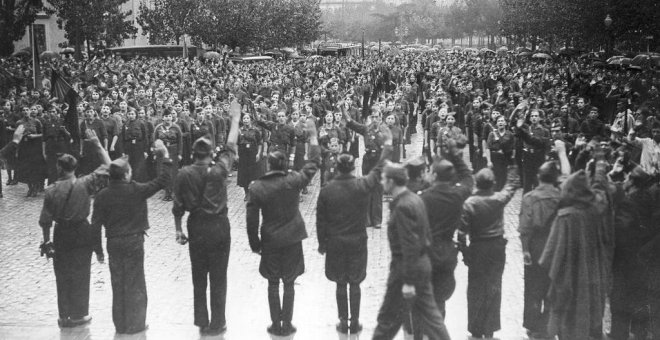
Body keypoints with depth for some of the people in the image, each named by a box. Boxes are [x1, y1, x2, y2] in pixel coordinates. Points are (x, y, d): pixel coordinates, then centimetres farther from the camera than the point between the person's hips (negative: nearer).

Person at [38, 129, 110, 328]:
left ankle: (65, 316, 22)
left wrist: (46, 240, 8)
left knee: (62, 276, 14)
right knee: (81, 275, 13)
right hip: (82, 233, -1)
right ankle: (79, 315, 22)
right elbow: (107, 167, -12)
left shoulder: (51, 191, -11)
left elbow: (45, 220, -5)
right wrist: (97, 145, -6)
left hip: (62, 236, 1)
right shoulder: (84, 184, -15)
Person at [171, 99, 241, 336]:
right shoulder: (219, 171, -12)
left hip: (196, 227, 2)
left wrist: (178, 229, 8)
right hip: (219, 227, -2)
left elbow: (178, 206, -3)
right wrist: (235, 117, 7)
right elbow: (231, 146, -2)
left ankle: (201, 321, 21)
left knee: (198, 277, 14)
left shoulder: (183, 174, -7)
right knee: (218, 278, 6)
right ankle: (217, 323, 12)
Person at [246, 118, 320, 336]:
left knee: (273, 284, 12)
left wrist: (255, 244, 4)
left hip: (270, 241, 0)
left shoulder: (256, 188, -12)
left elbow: (251, 220, -8)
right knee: (289, 284, 10)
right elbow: (313, 164, 0)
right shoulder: (293, 181, -13)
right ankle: (287, 325, 15)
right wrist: (313, 136, 7)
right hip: (292, 239, 0)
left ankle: (276, 325, 17)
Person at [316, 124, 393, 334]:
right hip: (357, 242, 0)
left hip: (335, 242, 0)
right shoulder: (362, 186, -13)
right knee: (355, 284, 10)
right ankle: (355, 323, 15)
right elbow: (379, 170, 1)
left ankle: (343, 322, 16)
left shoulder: (327, 190, -10)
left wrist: (322, 243, 7)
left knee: (340, 284, 11)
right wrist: (387, 146, 10)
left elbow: (320, 220, -5)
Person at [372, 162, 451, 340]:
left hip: (406, 266, -9)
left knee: (389, 316, 7)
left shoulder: (402, 207, -21)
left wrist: (408, 282, -22)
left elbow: (409, 246, -24)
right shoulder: (416, 199, 7)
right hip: (422, 263, 9)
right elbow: (426, 235, 15)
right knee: (428, 314, 14)